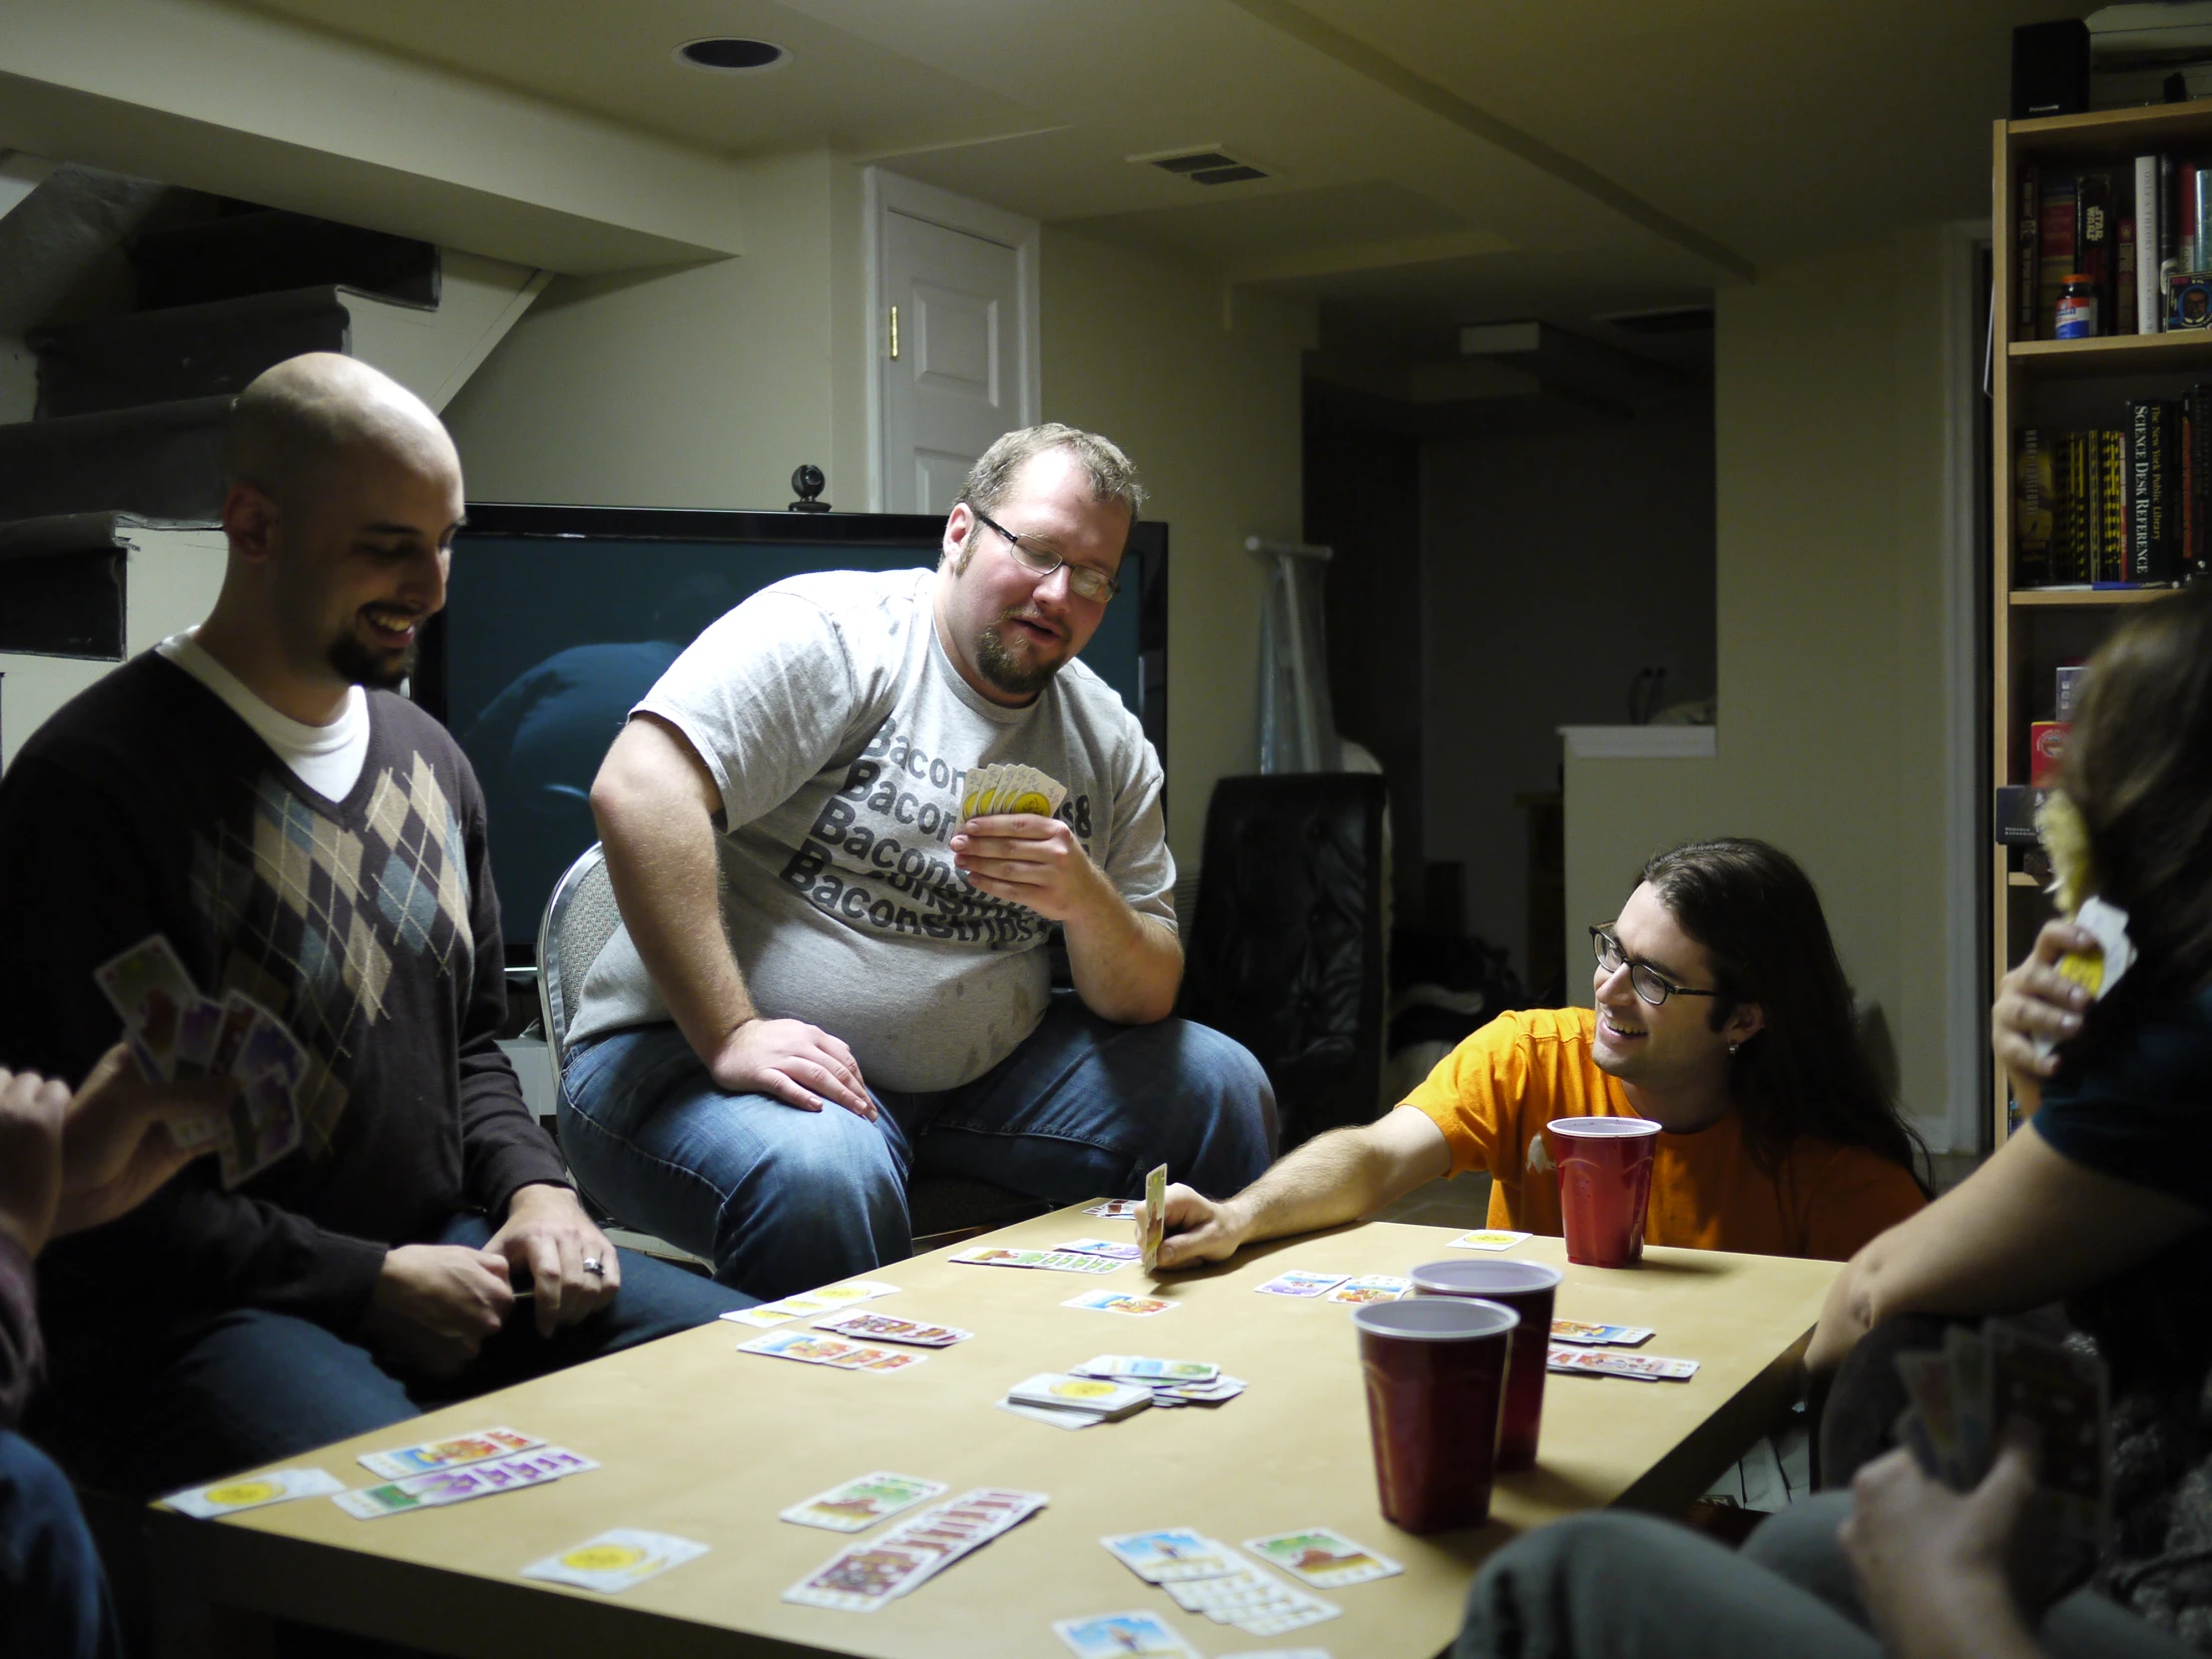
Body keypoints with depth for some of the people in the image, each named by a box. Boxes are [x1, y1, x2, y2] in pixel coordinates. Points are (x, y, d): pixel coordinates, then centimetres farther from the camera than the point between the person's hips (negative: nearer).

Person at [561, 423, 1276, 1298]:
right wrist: (729, 1035, -28)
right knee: (824, 1174, -38)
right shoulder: (830, 633, -11)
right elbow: (637, 789, -25)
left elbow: (1147, 999, 7)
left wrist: (1087, 903, -17)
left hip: (970, 1075, 7)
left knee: (1219, 1084, 0)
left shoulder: (1109, 743, 8)